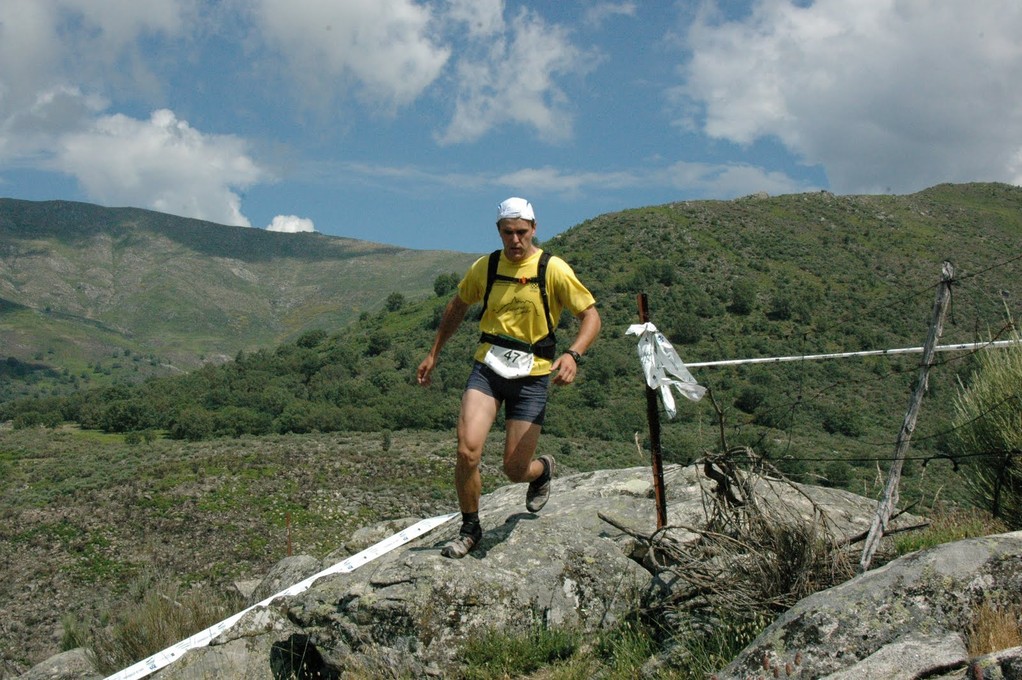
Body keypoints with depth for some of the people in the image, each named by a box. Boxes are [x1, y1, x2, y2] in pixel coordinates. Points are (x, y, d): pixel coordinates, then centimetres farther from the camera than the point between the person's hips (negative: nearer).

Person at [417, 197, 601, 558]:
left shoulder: (554, 269, -8)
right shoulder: (484, 268, 1)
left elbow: (591, 315, -6)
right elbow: (457, 307, 18)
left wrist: (572, 354, -23)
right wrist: (433, 354, 19)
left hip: (532, 375, -2)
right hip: (487, 368, 2)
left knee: (515, 469, 0)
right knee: (467, 451, -18)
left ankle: (542, 470, 40)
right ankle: (470, 529, 6)